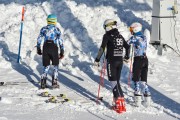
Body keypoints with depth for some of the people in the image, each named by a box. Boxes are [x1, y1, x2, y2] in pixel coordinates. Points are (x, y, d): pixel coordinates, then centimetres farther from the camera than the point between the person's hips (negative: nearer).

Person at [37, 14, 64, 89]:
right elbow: (60, 41, 0)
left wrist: (38, 49, 14)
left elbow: (39, 39, 5)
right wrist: (62, 51, 4)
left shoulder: (44, 29, 8)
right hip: (54, 48, -2)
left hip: (45, 47, 2)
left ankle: (43, 83, 2)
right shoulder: (57, 29, 3)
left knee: (46, 66, 11)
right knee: (55, 66, 13)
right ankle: (54, 82, 6)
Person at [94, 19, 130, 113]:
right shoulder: (120, 36, 11)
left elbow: (102, 49, -13)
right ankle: (120, 98, 8)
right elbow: (127, 47, 20)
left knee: (113, 81, -4)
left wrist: (97, 60, -6)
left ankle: (119, 98, -15)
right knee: (116, 81, 13)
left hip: (111, 61, -6)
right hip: (120, 61, 6)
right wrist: (127, 57, 35)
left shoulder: (107, 36, -7)